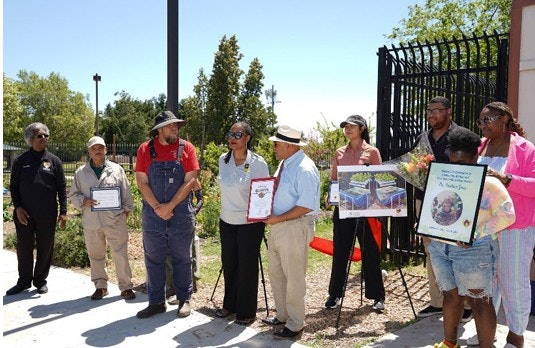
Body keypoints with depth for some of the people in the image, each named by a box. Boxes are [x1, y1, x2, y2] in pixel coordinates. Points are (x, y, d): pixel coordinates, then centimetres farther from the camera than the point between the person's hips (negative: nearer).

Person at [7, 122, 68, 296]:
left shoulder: (54, 161, 2)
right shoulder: (21, 160, 3)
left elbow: (62, 188, 2)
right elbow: (13, 186, 6)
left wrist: (63, 212, -2)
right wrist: (17, 207, -6)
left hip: (47, 215, 0)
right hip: (24, 214, 0)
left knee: (46, 248, 7)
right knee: (24, 248, 8)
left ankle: (40, 280, 22)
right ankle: (24, 281, 24)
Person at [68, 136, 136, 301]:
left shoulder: (117, 169, 5)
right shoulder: (81, 172, 8)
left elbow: (126, 193, 7)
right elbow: (73, 195, 11)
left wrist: (126, 210, 1)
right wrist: (83, 201, -8)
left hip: (115, 220, -2)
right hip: (91, 222, 2)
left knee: (120, 254, -1)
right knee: (95, 255, 12)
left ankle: (126, 286, 11)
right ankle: (100, 286, 27)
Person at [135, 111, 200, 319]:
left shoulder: (186, 148, -2)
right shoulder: (145, 150, 2)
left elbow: (190, 181, -7)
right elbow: (141, 182, -2)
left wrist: (170, 206, -12)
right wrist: (157, 207, -12)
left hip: (181, 213, -1)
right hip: (152, 214, 2)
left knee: (182, 259, 9)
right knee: (153, 259, 9)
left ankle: (184, 300, 22)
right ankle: (156, 302, 23)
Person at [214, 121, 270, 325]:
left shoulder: (257, 163, -13)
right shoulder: (223, 160, 2)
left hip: (250, 222, -5)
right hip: (227, 221, 5)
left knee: (247, 266, 5)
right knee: (228, 264, 16)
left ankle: (246, 312, 21)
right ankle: (230, 304, 35)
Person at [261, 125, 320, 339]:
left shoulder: (305, 169, -20)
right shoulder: (284, 163, 8)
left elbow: (306, 206, -24)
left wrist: (278, 218, -19)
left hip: (294, 228, -9)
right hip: (277, 225, 10)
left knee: (293, 278, 4)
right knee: (275, 273, 20)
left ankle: (295, 325, 22)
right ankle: (282, 315, 39)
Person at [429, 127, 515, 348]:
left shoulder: (489, 183, -7)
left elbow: (506, 215, -10)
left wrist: (477, 234, -19)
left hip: (474, 251, -5)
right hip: (440, 247, 6)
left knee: (479, 302, 3)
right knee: (451, 296, 14)